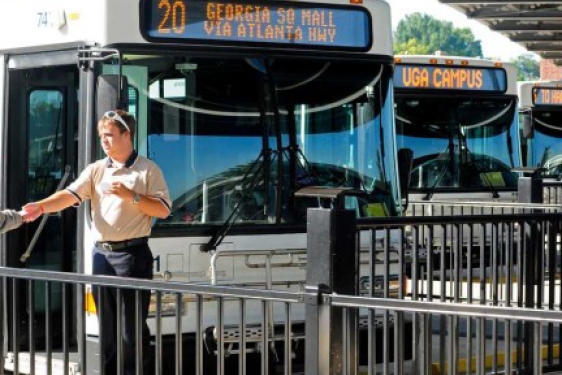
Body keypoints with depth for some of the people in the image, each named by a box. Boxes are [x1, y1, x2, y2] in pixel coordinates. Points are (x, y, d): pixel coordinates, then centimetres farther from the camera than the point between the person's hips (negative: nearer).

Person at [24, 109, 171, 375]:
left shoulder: (147, 170, 0)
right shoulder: (96, 170, 10)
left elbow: (163, 210, -5)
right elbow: (71, 195, -3)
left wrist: (130, 195, -16)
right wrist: (41, 206, -21)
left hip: (132, 254, -5)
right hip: (101, 253, 5)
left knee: (132, 326, -4)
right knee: (106, 324, 11)